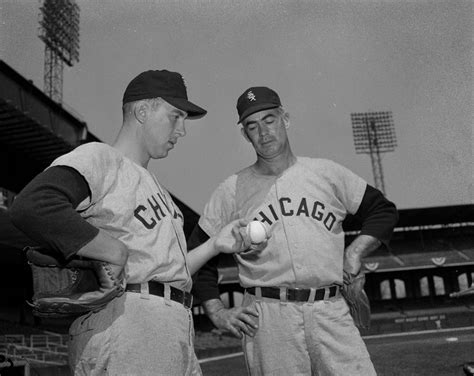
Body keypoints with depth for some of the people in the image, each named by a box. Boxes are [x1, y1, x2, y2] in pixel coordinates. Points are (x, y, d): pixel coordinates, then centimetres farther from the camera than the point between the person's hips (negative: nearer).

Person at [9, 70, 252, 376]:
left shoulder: (152, 182, 26)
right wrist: (117, 252, -17)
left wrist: (216, 244, 14)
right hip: (123, 323, -8)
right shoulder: (98, 158, -2)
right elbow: (31, 207, -22)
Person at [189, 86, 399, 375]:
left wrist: (355, 251, 3)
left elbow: (384, 210, 19)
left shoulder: (327, 173, 11)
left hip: (331, 311, 2)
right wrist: (218, 313, 1)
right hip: (266, 318, -1)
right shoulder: (231, 191, 6)